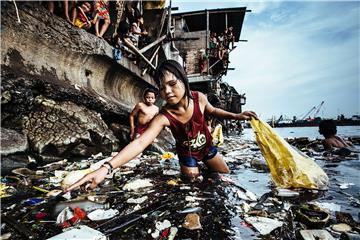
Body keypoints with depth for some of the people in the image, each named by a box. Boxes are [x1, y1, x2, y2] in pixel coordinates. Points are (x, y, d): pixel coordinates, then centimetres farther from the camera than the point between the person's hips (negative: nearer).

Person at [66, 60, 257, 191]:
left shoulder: (199, 98, -26)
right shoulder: (164, 117, -36)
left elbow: (212, 111, 0)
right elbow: (140, 142, -49)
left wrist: (235, 116, -9)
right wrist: (106, 168, -61)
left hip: (207, 147, 4)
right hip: (187, 155, -3)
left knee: (227, 178, 20)